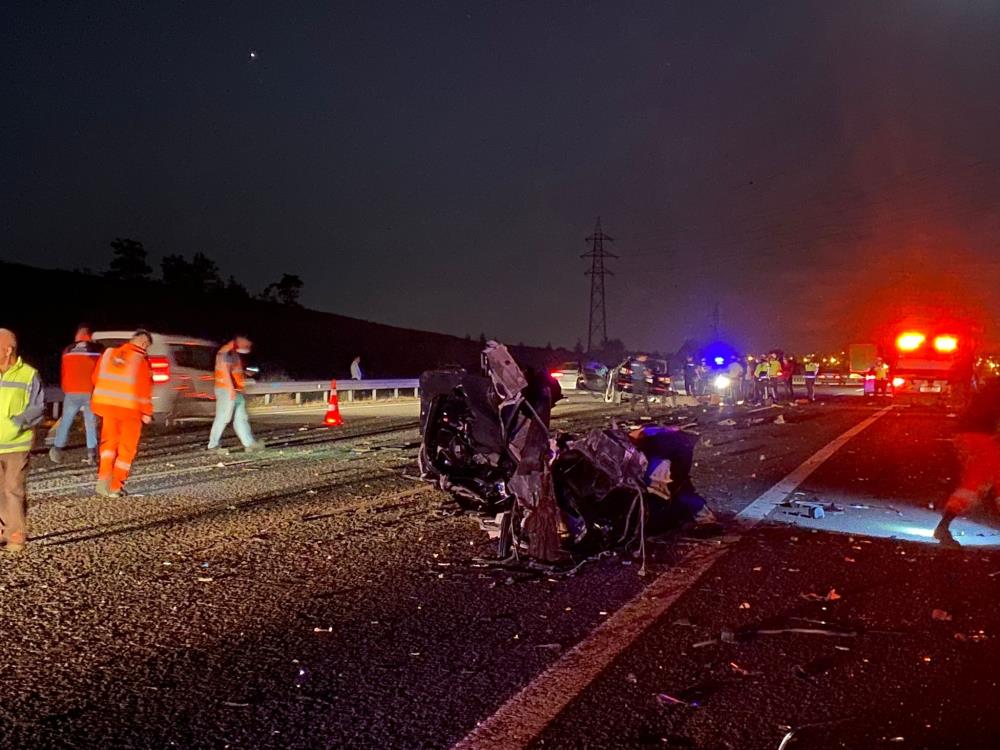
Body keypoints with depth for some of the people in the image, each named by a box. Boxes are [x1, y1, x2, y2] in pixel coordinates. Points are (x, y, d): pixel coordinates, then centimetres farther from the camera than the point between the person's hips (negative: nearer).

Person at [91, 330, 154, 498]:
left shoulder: (109, 353, 4)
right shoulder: (141, 359, -13)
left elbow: (97, 378, 10)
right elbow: (144, 388, -13)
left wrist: (99, 403, 21)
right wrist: (147, 412, -4)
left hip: (107, 404, 5)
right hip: (130, 409, -5)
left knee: (109, 442, 20)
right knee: (126, 448, 8)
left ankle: (104, 477, 3)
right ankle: (116, 487, 9)